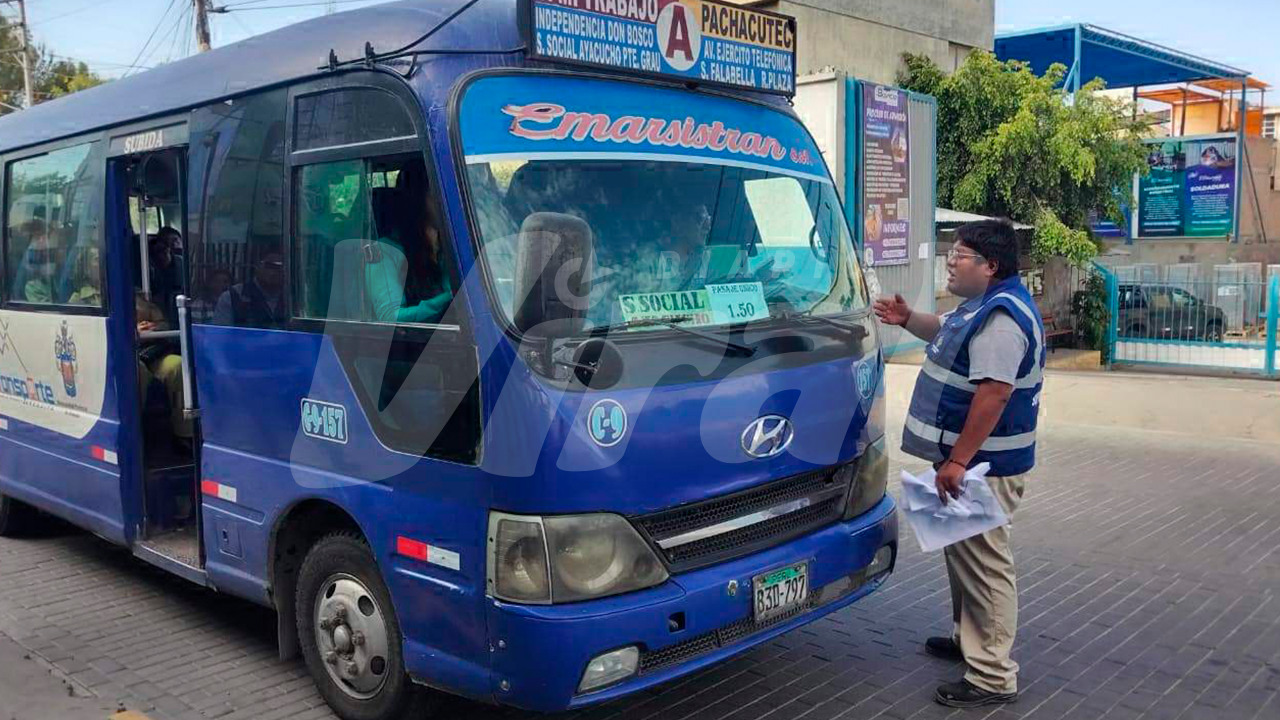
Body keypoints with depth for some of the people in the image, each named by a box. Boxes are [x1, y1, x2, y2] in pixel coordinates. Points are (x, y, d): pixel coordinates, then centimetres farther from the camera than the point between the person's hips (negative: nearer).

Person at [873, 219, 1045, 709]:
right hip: (970, 458, 11)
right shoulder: (985, 305, 13)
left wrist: (957, 461, -29)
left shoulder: (1001, 316, -22)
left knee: (983, 562, -7)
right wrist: (907, 318, 15)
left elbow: (993, 395, -29)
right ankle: (967, 637, 38)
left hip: (983, 465, -11)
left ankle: (993, 677, 0)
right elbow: (947, 333, 33)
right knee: (965, 554, 22)